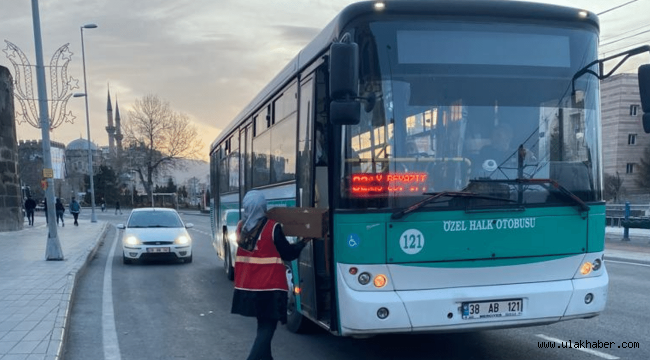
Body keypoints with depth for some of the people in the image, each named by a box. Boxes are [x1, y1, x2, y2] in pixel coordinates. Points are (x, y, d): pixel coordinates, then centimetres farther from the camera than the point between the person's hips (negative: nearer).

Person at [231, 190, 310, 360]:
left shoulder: (241, 227, 1)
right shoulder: (272, 228, -15)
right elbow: (288, 254, -6)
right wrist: (303, 242, 8)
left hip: (247, 285, 6)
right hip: (269, 286, -6)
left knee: (263, 323, 22)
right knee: (268, 325, 0)